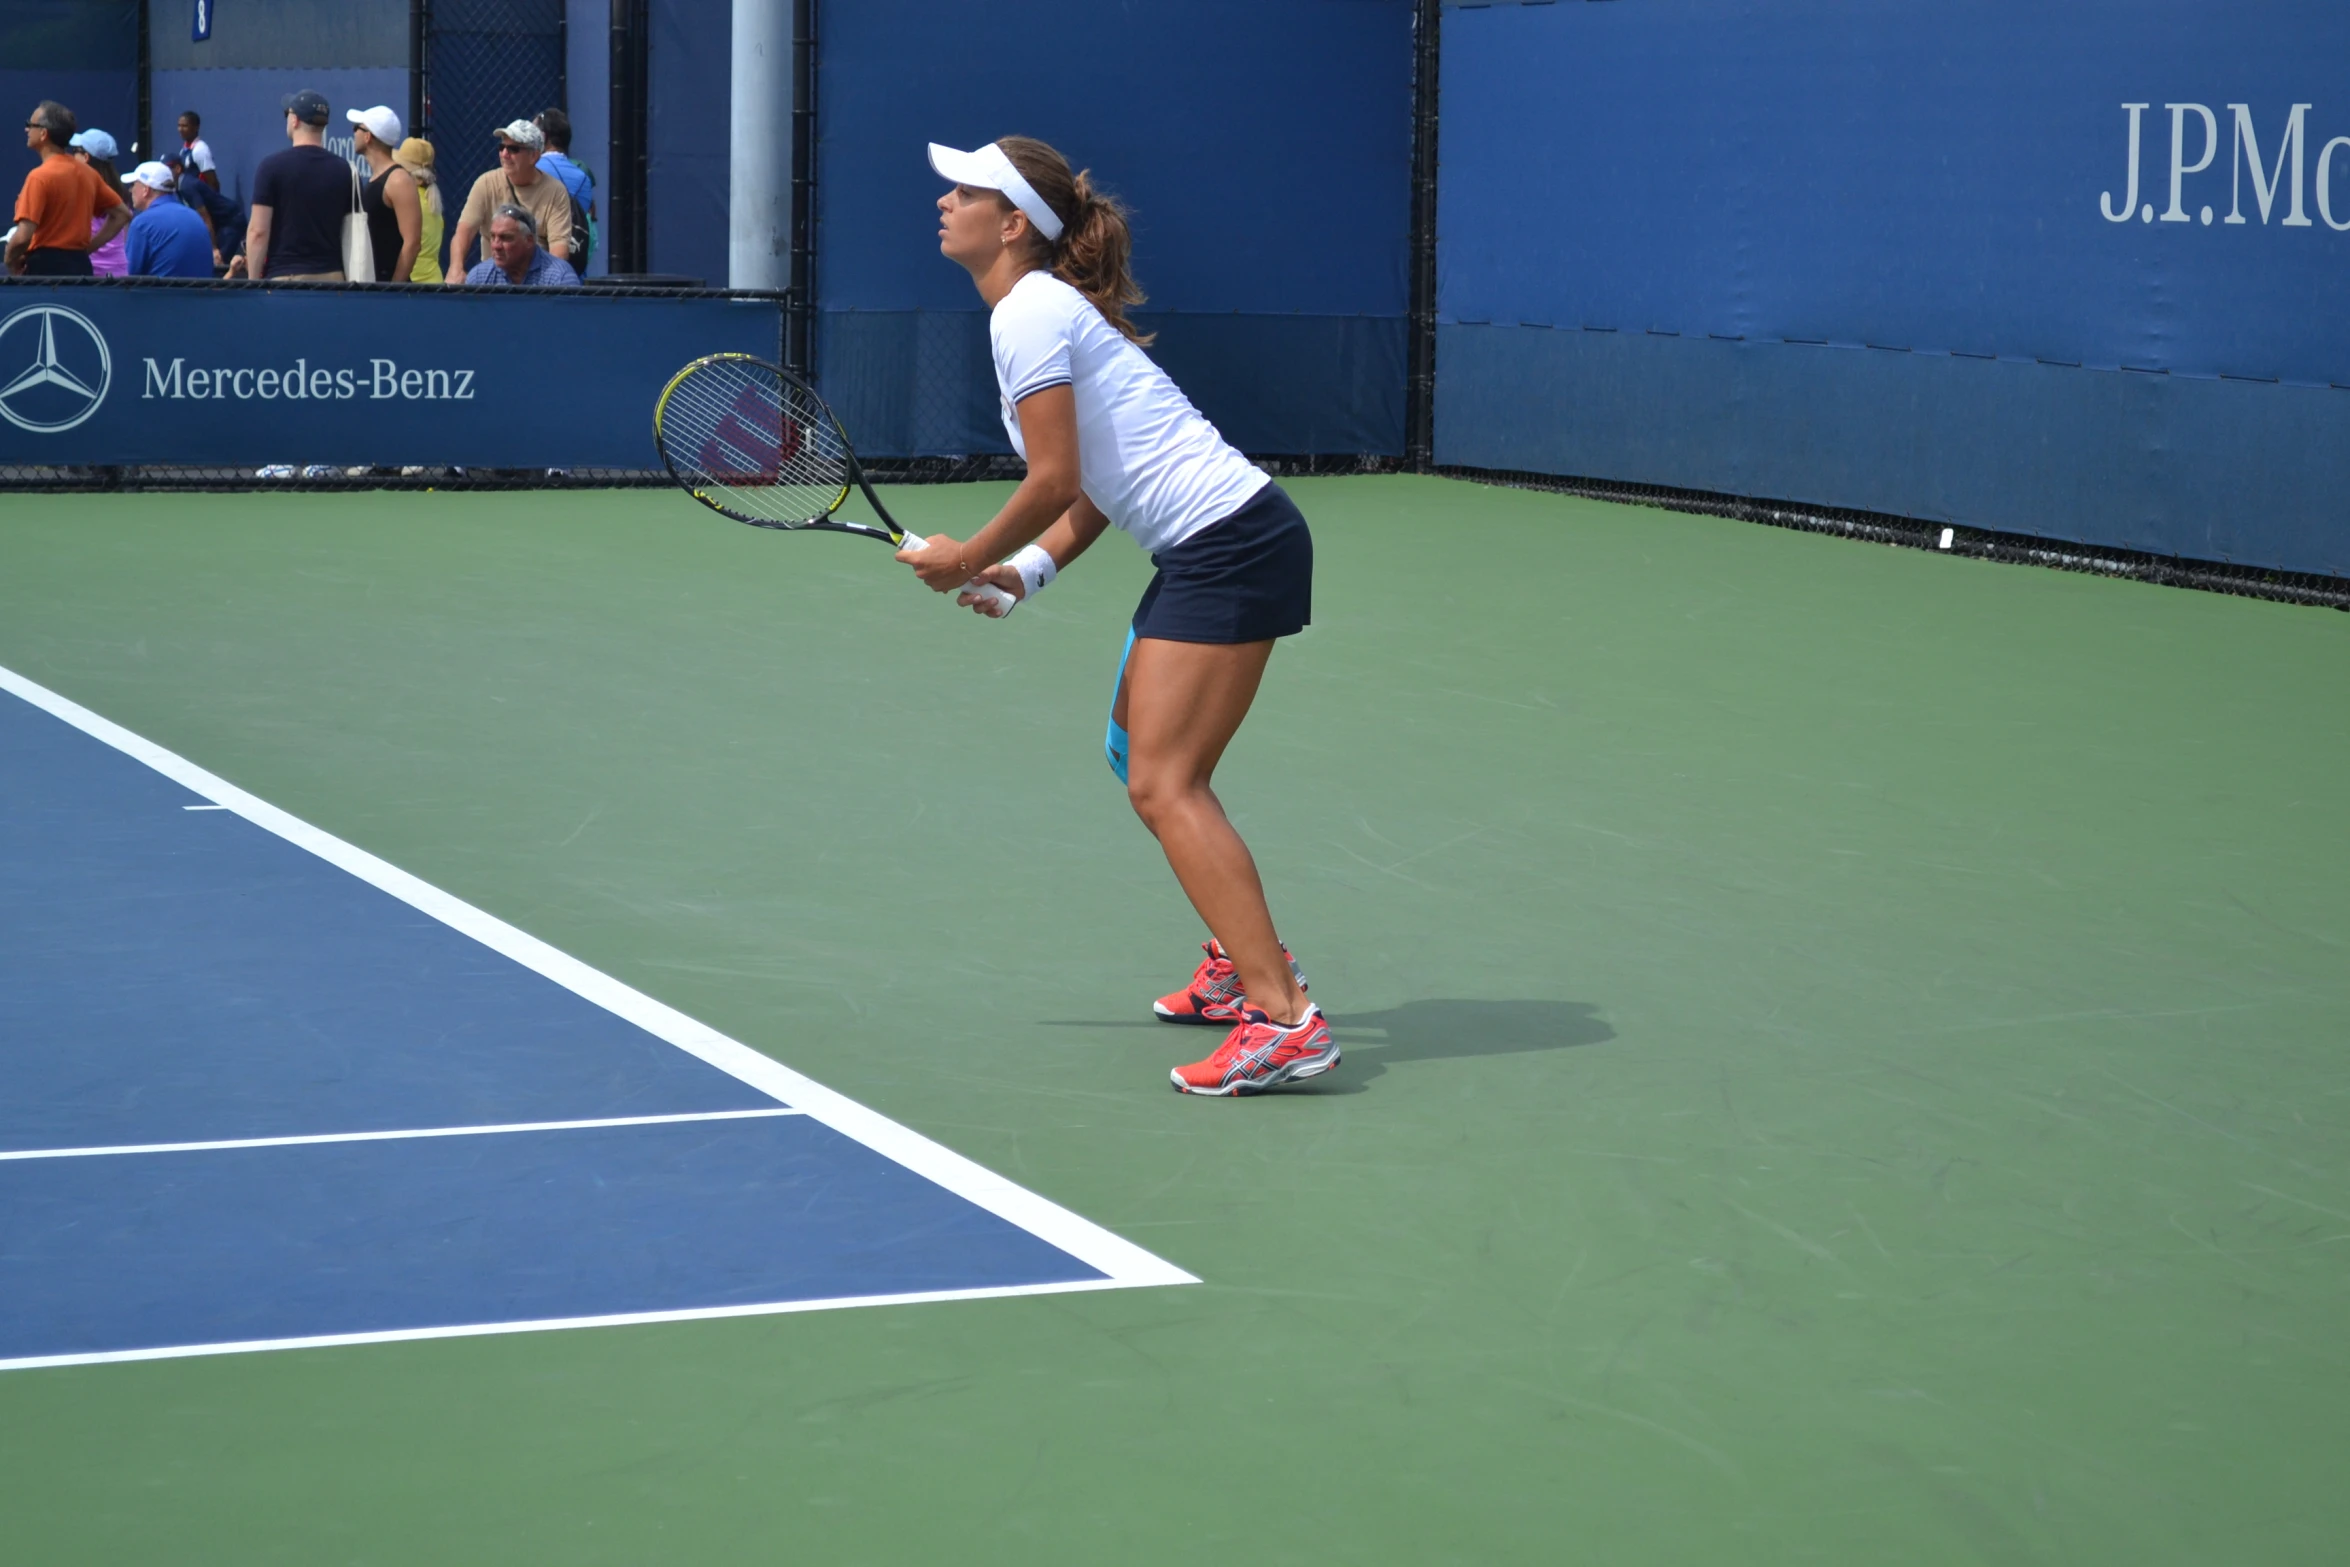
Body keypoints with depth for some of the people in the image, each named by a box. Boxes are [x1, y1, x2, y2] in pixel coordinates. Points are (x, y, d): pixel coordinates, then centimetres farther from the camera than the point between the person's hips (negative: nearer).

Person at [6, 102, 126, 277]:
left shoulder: (40, 176, -13)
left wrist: (9, 260, -1)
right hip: (80, 266, 7)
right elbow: (122, 214, 18)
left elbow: (22, 237, -21)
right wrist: (86, 248, 14)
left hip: (45, 268, -7)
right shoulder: (87, 173, 10)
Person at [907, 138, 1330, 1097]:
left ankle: (1283, 1021, -18)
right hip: (1213, 542, 10)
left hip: (1230, 543, -10)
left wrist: (970, 559, -2)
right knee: (1139, 751, 20)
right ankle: (1245, 962, 30)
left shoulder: (1027, 313, -12)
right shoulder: (1048, 307, 18)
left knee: (1164, 785, -12)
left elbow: (1055, 482, -15)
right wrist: (1027, 570, 10)